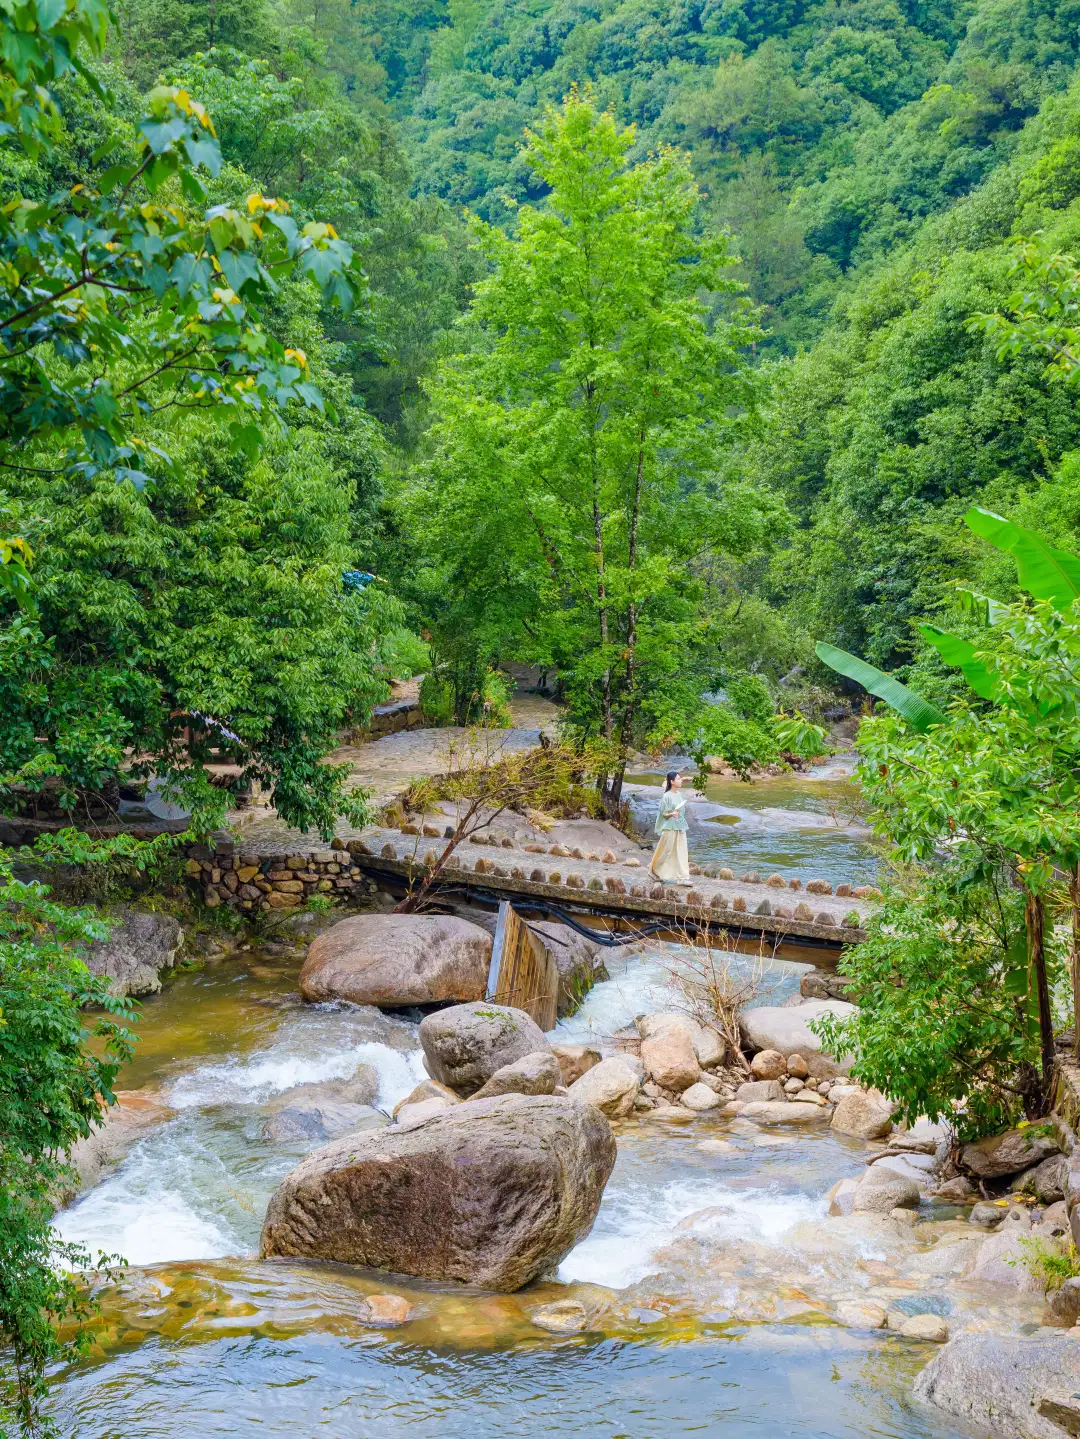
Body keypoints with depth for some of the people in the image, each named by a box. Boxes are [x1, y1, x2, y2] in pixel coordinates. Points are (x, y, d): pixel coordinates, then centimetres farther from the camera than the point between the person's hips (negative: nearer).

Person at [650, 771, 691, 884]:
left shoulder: (679, 795, 8)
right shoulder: (667, 796, -11)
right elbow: (663, 813, -10)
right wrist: (672, 814, -30)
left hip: (680, 828, 6)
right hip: (670, 828, -6)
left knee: (681, 852, 1)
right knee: (666, 852, 4)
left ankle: (682, 877, 0)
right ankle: (655, 870, 24)